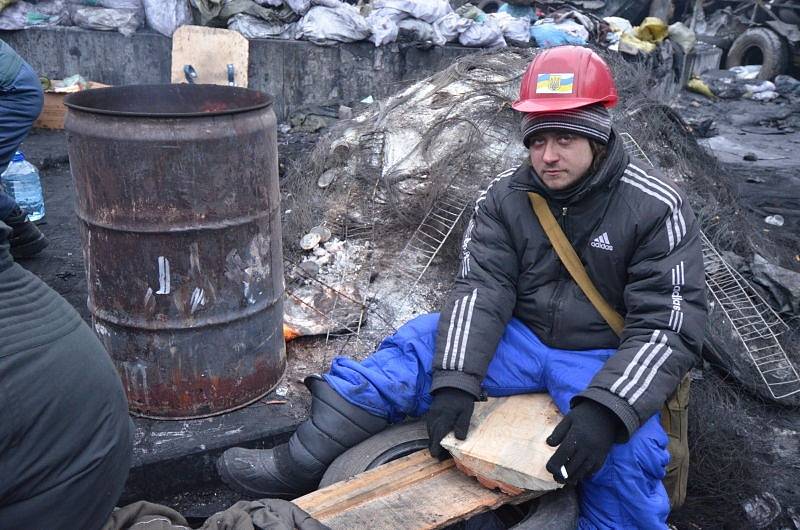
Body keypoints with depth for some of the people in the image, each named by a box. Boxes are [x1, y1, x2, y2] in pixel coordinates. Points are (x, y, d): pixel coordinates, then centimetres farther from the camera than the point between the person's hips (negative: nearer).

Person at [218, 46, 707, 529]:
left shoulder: (657, 210, -13)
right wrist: (455, 380, -27)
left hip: (604, 358, -2)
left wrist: (606, 409, -33)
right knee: (417, 346, -15)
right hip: (519, 339, 3)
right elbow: (481, 290, -12)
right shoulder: (505, 199, -3)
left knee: (628, 453, -32)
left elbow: (669, 328, -17)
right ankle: (298, 465, -15)